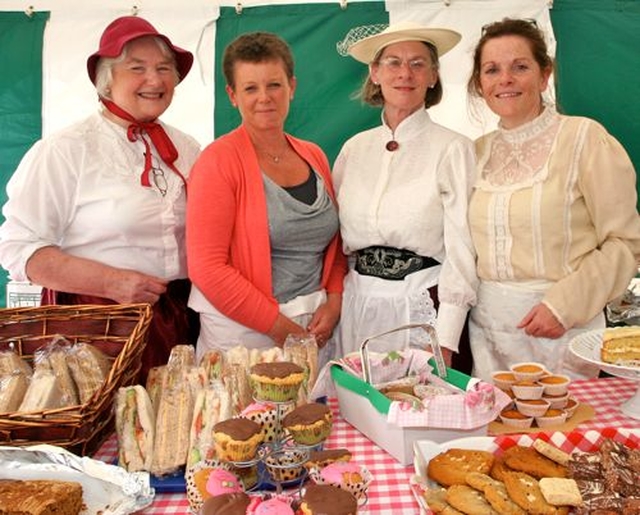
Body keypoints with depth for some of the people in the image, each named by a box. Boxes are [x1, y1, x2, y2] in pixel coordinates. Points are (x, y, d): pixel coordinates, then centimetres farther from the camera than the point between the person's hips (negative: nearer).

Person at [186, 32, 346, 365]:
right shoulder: (219, 160, -10)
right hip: (241, 332, -5)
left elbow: (335, 243, 14)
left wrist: (334, 302, -3)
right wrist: (281, 327, -15)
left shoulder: (314, 156, 8)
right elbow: (207, 266, -16)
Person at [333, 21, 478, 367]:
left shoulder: (453, 149, -7)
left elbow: (461, 253, -9)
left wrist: (445, 343, -13)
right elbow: (332, 236, 11)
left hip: (422, 307, -3)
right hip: (356, 304, 4)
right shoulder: (354, 149, 6)